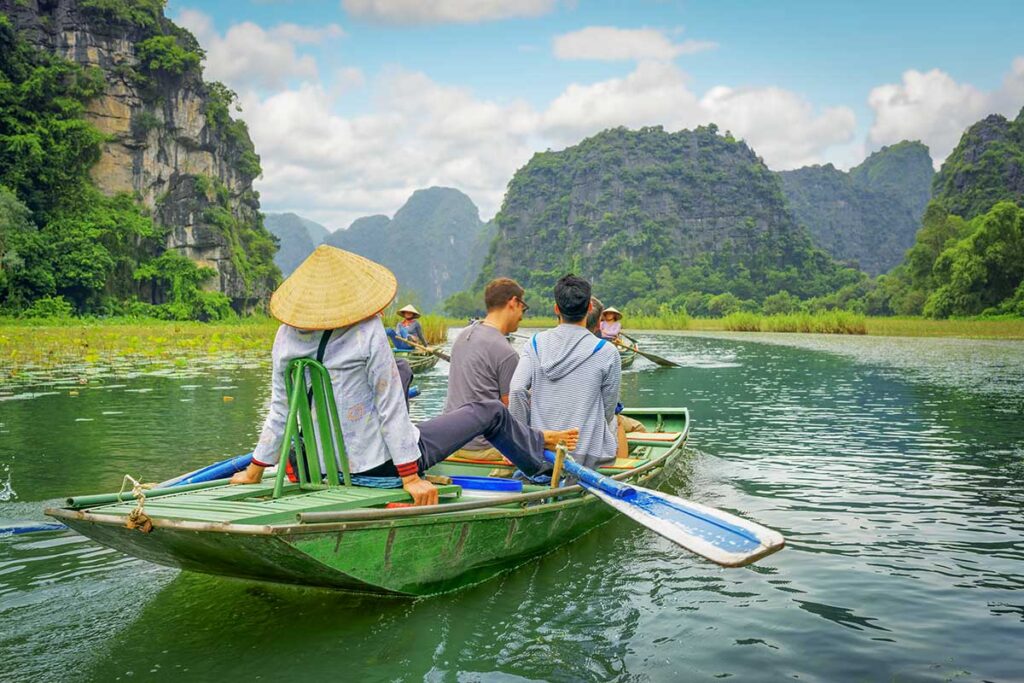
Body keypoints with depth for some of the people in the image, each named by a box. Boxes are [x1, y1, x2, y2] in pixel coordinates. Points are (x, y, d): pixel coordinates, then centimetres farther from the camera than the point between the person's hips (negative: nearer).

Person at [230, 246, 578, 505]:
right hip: (382, 463, -6)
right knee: (490, 412, 13)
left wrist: (255, 471, 10)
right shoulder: (368, 333, -22)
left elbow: (280, 412, -3)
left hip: (329, 466, 7)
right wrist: (409, 476, -12)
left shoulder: (285, 337, -7)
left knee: (400, 371, 30)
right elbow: (390, 407, -19)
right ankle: (537, 446, 43)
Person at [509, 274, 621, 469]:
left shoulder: (535, 344, -1)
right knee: (614, 421, 30)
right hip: (588, 457, -3)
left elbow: (516, 391, -11)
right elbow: (608, 408, -1)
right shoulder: (606, 352, -8)